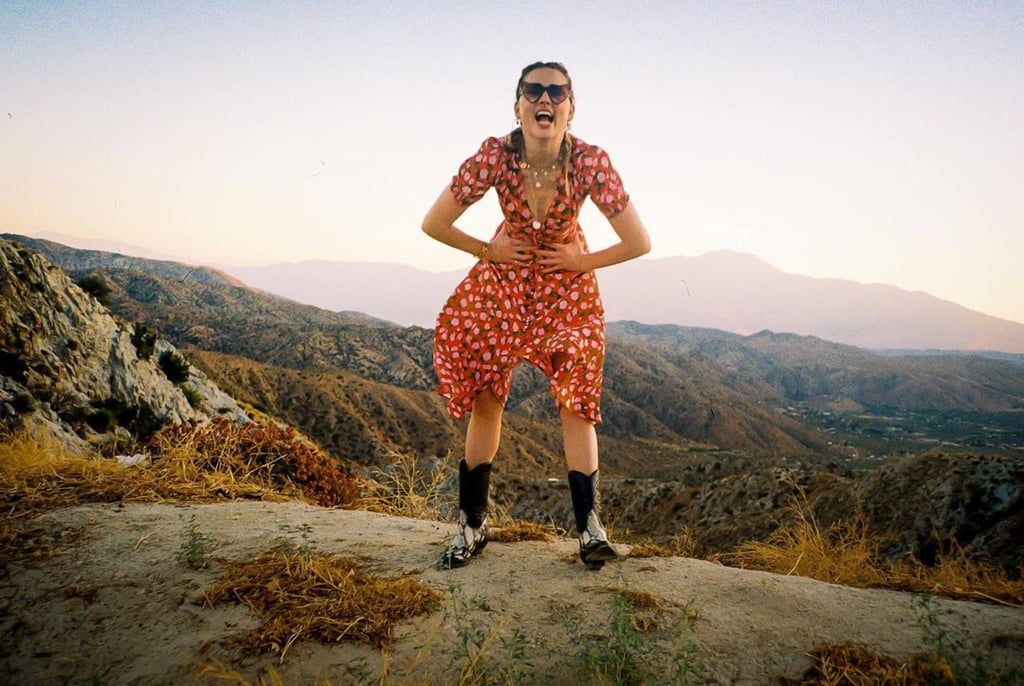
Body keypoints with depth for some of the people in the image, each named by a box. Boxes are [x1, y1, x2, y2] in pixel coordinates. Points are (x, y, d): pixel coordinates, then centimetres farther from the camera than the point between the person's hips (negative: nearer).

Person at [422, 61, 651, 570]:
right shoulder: (495, 155, -24)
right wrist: (486, 251, -10)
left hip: (567, 286, 0)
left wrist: (582, 261, -13)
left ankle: (590, 527, 9)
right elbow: (433, 224, -14)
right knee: (485, 400, 2)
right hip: (501, 284, 1)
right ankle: (472, 524, 15)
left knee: (576, 402, -4)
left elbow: (639, 243, -19)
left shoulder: (590, 161, -25)